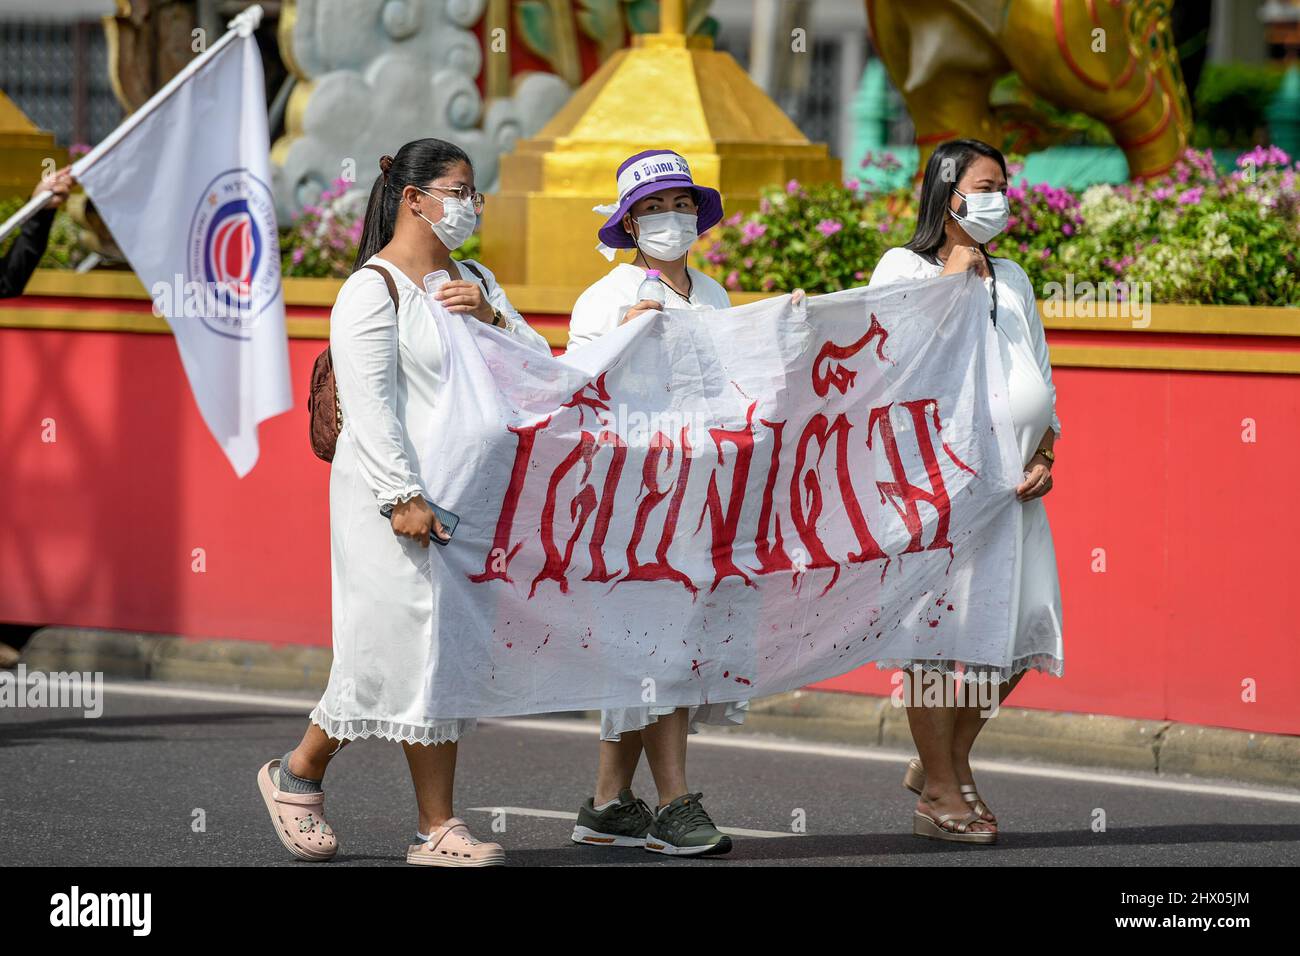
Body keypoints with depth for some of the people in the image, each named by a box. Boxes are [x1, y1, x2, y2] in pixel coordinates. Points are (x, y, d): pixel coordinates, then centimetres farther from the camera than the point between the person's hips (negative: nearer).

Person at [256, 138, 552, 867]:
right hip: (394, 491, -7)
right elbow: (369, 403, -15)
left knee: (451, 648, 5)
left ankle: (437, 830, 6)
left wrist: (491, 316, -5)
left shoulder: (473, 281, 17)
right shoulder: (374, 288, -8)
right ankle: (299, 775, 13)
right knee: (403, 640, -7)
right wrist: (404, 496, -22)